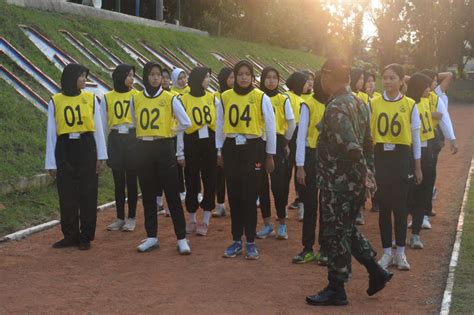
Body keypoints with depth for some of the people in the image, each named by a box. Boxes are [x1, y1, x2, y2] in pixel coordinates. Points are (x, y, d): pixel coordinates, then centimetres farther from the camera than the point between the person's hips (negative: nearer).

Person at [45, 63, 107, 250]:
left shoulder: (91, 99, 2)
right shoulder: (55, 101, 1)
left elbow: (98, 128, 4)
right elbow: (51, 133, 3)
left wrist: (101, 156, -2)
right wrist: (50, 162, 1)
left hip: (86, 147, 0)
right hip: (65, 150, 0)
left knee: (88, 193, 3)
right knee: (67, 194, 5)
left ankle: (86, 237, 13)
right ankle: (70, 236, 17)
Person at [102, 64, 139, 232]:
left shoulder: (137, 95, 1)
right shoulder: (107, 98, 6)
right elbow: (103, 124, 9)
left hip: (132, 138, -2)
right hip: (115, 140, 2)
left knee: (131, 179, 2)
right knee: (118, 181, 7)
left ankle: (131, 218, 11)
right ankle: (120, 218, 15)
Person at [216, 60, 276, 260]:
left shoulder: (261, 98, -3)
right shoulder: (225, 97, 4)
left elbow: (270, 127, 1)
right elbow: (220, 125, 12)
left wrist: (270, 155, 2)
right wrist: (219, 151, 12)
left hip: (253, 148, -3)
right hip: (231, 148, 3)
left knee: (250, 196, -2)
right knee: (234, 196, 7)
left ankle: (251, 242, 9)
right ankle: (236, 241, 18)